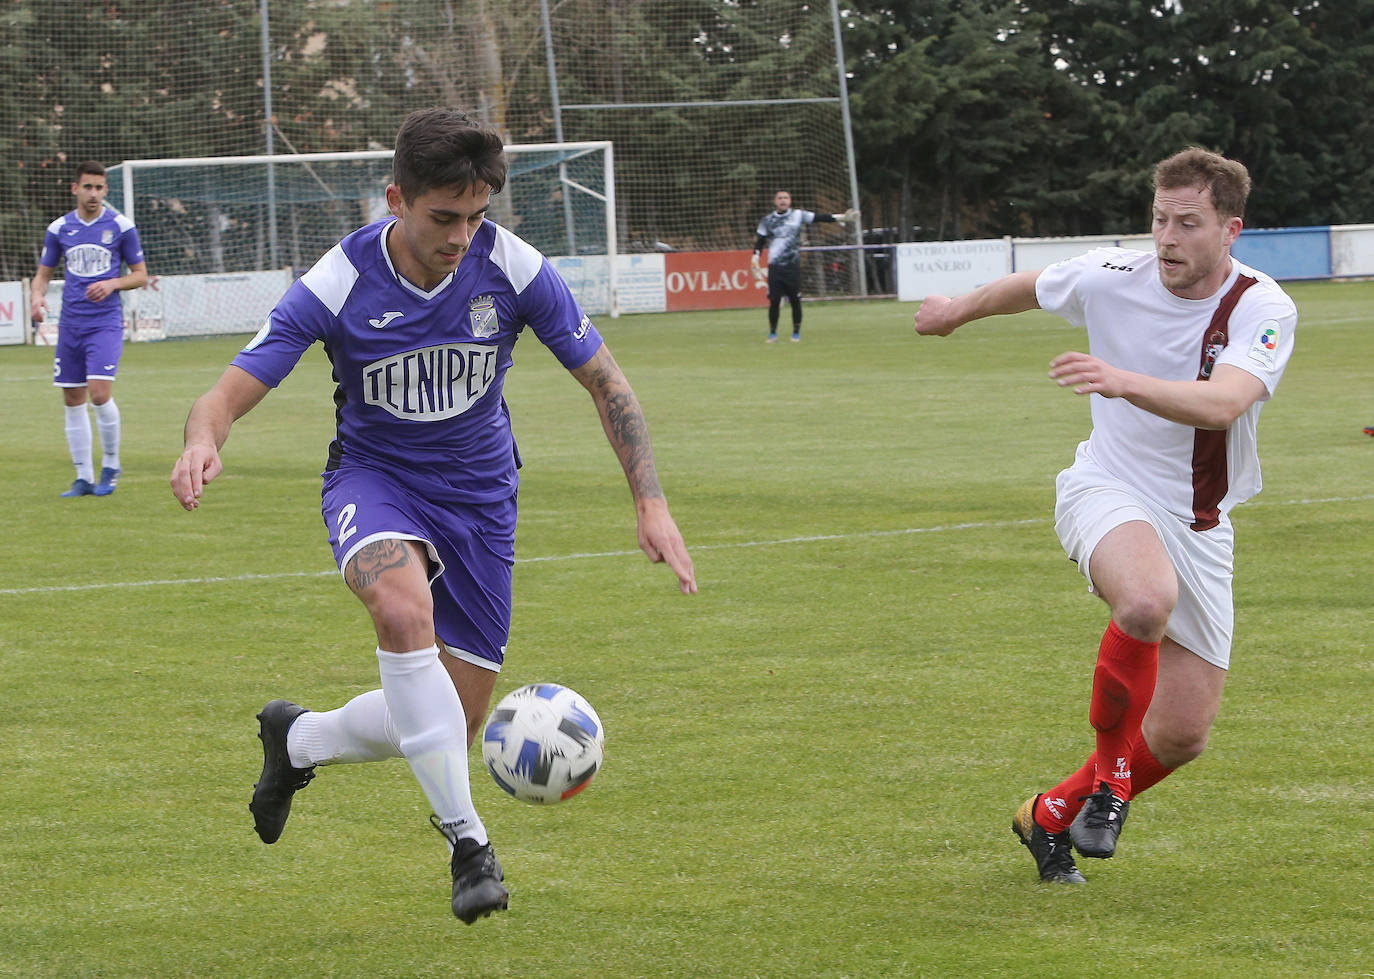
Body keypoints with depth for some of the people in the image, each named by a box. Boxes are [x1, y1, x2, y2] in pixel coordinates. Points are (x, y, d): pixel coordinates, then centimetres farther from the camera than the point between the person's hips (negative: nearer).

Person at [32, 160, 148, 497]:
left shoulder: (121, 226, -1)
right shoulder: (59, 229, 7)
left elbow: (141, 275, 5)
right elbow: (44, 273, 15)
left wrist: (112, 283, -14)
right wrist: (37, 296, -6)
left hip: (105, 323, -4)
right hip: (71, 325, 4)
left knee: (100, 394, -17)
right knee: (73, 401, 4)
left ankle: (110, 466, 4)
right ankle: (84, 478, 13)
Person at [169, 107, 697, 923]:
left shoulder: (513, 267, -15)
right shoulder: (339, 283, -19)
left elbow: (606, 382, -5)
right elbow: (229, 396, -19)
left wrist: (652, 504, -13)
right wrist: (204, 443, -44)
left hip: (479, 490, 3)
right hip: (375, 479, -3)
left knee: (449, 729, 1)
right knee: (403, 604, -38)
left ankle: (296, 740, 33)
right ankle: (468, 840, -31)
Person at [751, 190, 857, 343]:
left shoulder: (798, 215, 5)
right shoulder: (768, 220, 7)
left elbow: (819, 218, 0)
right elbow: (759, 242, 11)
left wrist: (841, 218, -8)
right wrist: (755, 259, 0)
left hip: (793, 266, 0)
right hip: (774, 267, 0)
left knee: (795, 300, -1)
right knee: (774, 301, -2)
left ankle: (796, 333, 12)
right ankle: (772, 333, 12)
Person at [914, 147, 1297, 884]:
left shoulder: (1264, 311, -15)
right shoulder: (1112, 278, -9)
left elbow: (1222, 405, -34)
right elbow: (1029, 287, 15)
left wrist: (1126, 382, -50)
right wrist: (960, 310, 31)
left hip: (1199, 527, 2)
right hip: (1108, 491, -2)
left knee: (1183, 733, 1)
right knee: (1148, 600, -38)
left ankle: (1052, 816, 28)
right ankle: (1112, 764, -13)